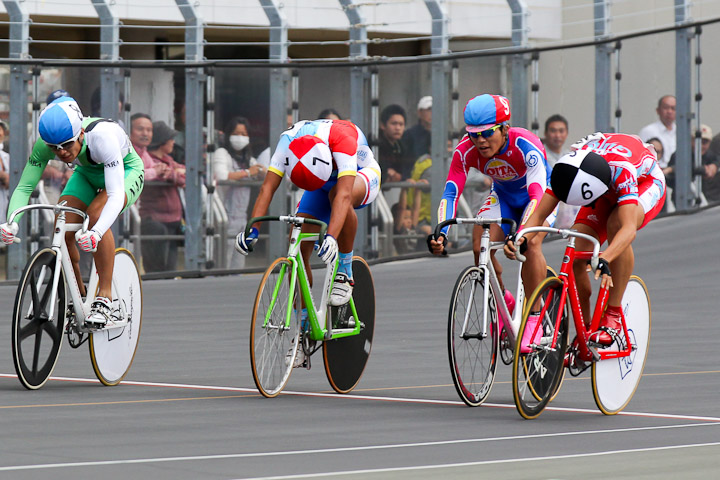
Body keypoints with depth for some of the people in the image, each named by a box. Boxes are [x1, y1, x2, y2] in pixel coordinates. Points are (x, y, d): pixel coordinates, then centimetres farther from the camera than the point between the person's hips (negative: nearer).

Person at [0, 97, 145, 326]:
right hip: (87, 174, 4)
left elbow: (115, 195, -46)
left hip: (125, 172, -4)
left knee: (96, 215, -33)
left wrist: (97, 233, -63)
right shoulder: (44, 143, -28)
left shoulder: (102, 136, -41)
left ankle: (104, 298, -23)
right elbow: (24, 187, -24)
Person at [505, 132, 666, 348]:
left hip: (646, 183, -4)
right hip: (608, 192, 4)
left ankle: (613, 314, -27)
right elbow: (539, 214, -28)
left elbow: (629, 228, -53)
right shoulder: (567, 169, -31)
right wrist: (519, 240, -49)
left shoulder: (621, 169, -44)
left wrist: (604, 259, -70)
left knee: (616, 223, -38)